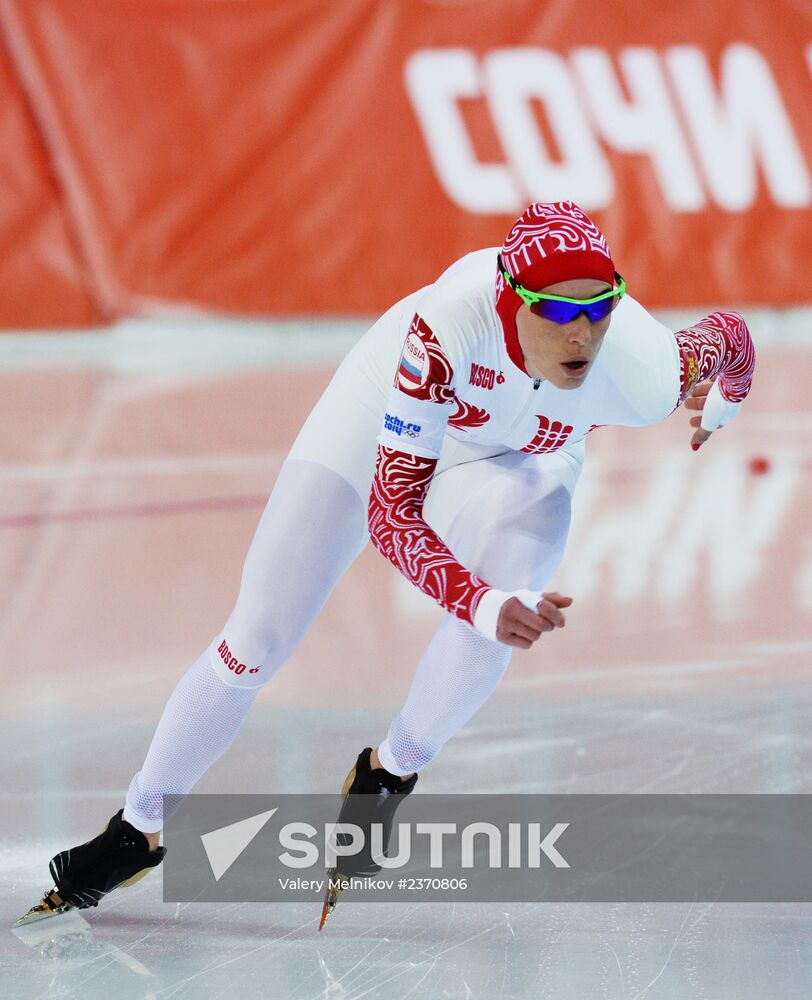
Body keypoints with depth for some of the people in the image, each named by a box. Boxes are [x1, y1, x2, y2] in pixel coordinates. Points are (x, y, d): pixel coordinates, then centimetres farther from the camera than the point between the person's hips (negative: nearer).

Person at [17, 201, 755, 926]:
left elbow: (728, 335, -10)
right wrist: (487, 605, -56)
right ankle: (138, 829, 21)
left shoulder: (640, 365, -37)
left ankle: (388, 773, 0)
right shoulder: (447, 324, -44)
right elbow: (390, 511, -44)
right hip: (388, 410, -1)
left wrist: (718, 401, -27)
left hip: (519, 458, 1)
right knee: (257, 642, -1)